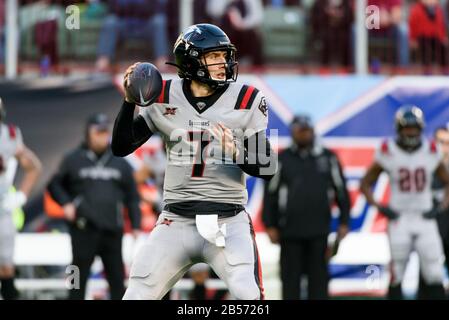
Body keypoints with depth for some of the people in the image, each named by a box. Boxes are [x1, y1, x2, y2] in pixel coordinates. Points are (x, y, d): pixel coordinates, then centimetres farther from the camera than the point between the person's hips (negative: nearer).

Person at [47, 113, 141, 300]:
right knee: (79, 276, 0)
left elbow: (132, 197, 13)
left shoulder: (120, 163, 12)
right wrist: (65, 203, -5)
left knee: (117, 277, 4)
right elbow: (55, 185, 12)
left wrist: (136, 225, 5)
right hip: (84, 228, -2)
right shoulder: (74, 160, 5)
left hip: (113, 230, 3)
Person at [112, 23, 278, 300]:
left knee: (249, 296, -22)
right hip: (176, 222, 2)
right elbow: (121, 147, 2)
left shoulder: (247, 101, -3)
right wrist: (130, 101, -12)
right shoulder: (164, 99, 2)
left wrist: (235, 152, -24)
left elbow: (267, 168, -4)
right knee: (137, 296, 0)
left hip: (228, 222, -2)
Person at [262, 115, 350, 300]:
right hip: (290, 231, 0)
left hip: (319, 231, 1)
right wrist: (270, 225, 0)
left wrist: (344, 222, 5)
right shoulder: (282, 159, 3)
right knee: (290, 277, 2)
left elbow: (341, 190, 9)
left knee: (318, 277, 3)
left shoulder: (328, 158, 6)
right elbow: (270, 194, 4)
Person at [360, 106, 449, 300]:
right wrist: (380, 207, -8)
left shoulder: (431, 152, 1)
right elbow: (365, 184, 5)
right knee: (396, 276, 1)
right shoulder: (389, 153, -4)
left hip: (425, 218, 1)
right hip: (399, 219, -1)